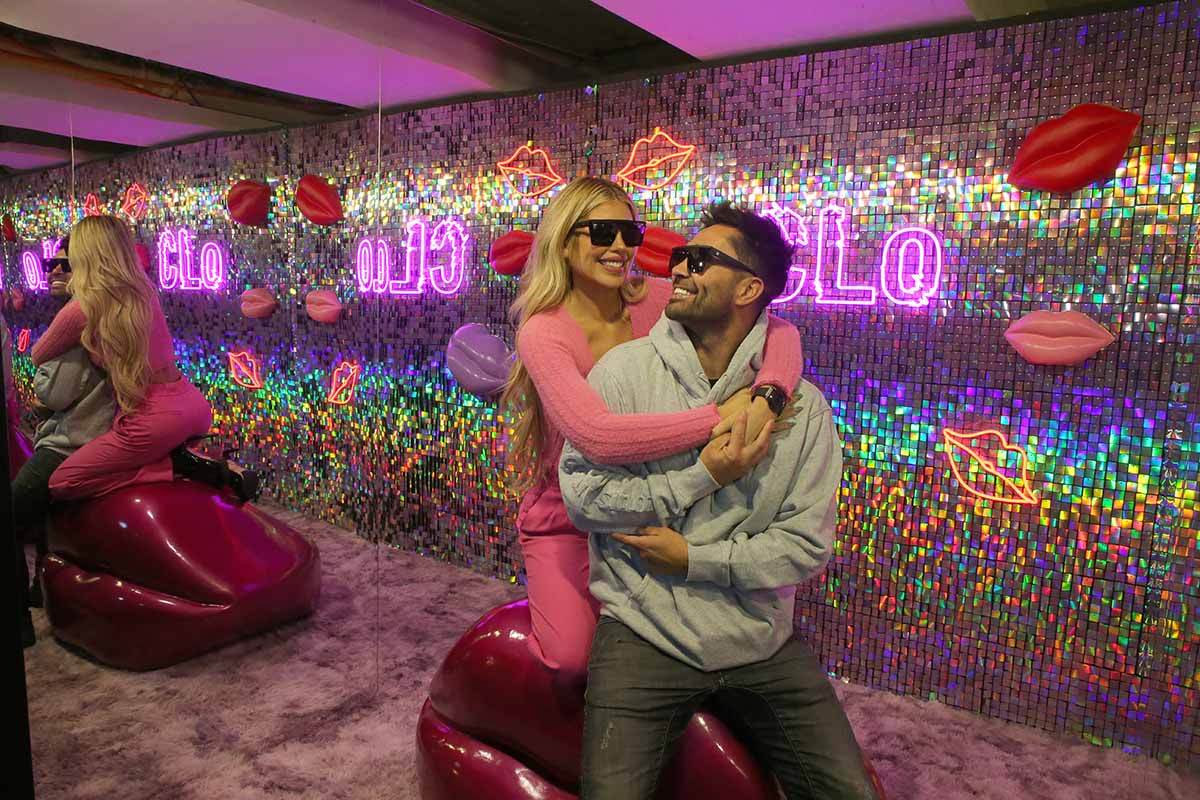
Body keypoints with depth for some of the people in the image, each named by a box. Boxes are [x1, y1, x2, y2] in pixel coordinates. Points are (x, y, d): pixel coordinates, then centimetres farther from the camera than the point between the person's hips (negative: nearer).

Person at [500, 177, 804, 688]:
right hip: (566, 524, -3)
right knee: (574, 660, -18)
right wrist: (721, 415, -36)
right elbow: (597, 436, -36)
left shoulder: (654, 301, -8)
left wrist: (764, 398, -37)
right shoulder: (544, 333, -19)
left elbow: (777, 330, -16)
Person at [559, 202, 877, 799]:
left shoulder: (801, 403, -2)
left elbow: (807, 546, -4)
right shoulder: (625, 370, -7)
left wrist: (693, 558, -13)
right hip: (645, 637, -2)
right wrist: (705, 476, -16)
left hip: (763, 647, 3)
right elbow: (582, 495, -14)